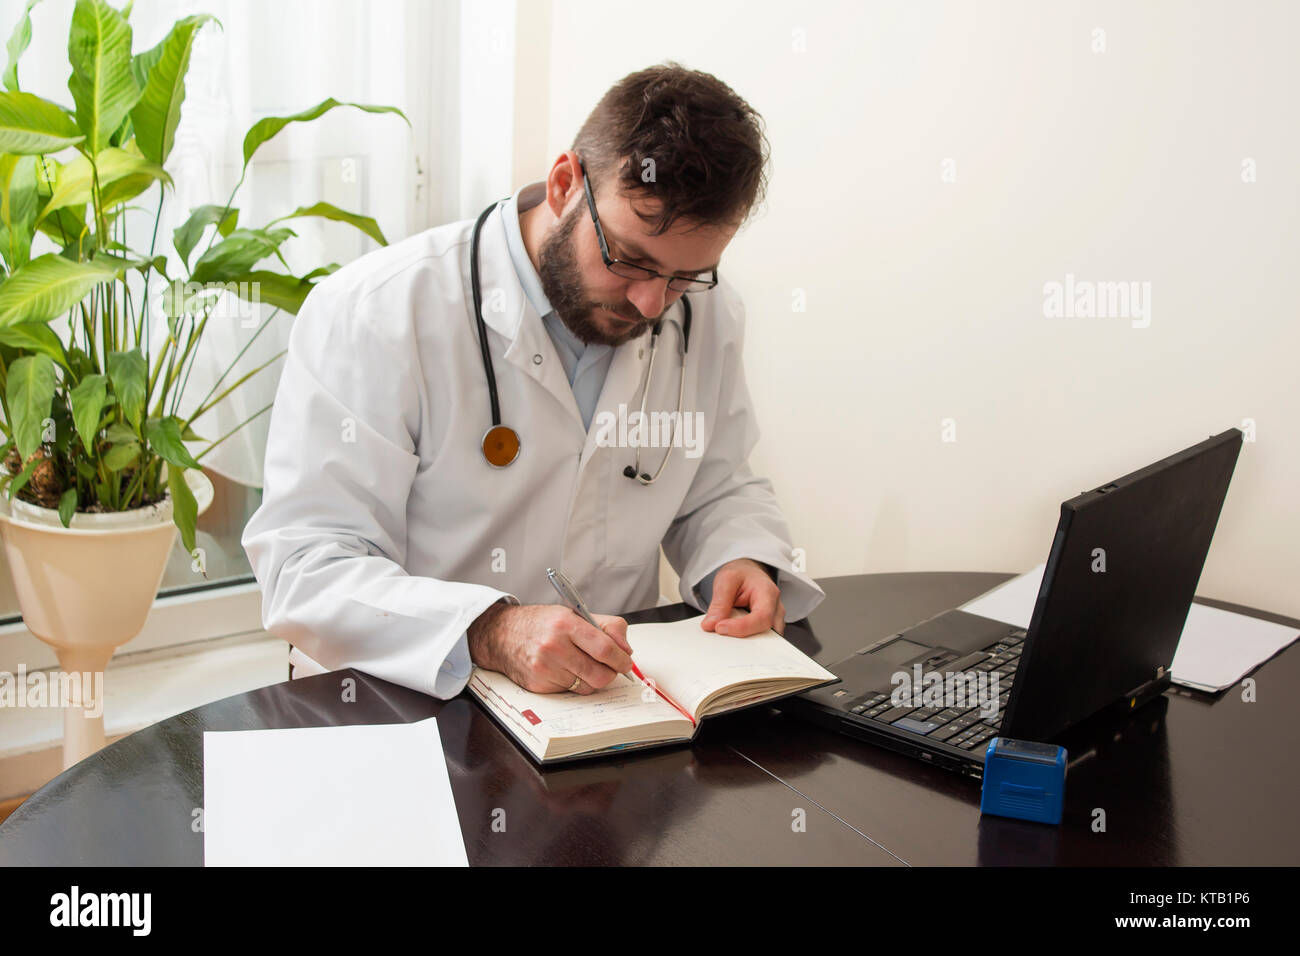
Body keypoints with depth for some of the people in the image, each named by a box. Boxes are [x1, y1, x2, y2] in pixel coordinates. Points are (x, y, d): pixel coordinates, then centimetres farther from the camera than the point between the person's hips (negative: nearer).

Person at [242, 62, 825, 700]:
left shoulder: (708, 316, 2)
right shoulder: (373, 314, -16)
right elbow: (303, 568, -19)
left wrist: (742, 560, -7)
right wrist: (491, 634, -33)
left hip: (615, 691, 3)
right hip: (410, 707, -2)